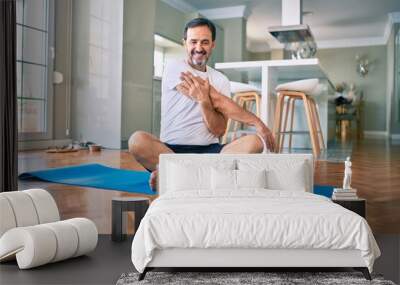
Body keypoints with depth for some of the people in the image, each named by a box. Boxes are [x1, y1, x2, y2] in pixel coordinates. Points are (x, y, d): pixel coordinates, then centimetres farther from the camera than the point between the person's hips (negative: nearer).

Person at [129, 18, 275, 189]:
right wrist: (257, 122, -6)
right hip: (171, 149, -3)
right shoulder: (174, 69, 0)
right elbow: (217, 102, -10)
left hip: (209, 151, 4)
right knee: (138, 140, -32)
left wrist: (204, 101, -19)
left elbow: (219, 131, -1)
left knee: (255, 142, -23)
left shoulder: (221, 80, 11)